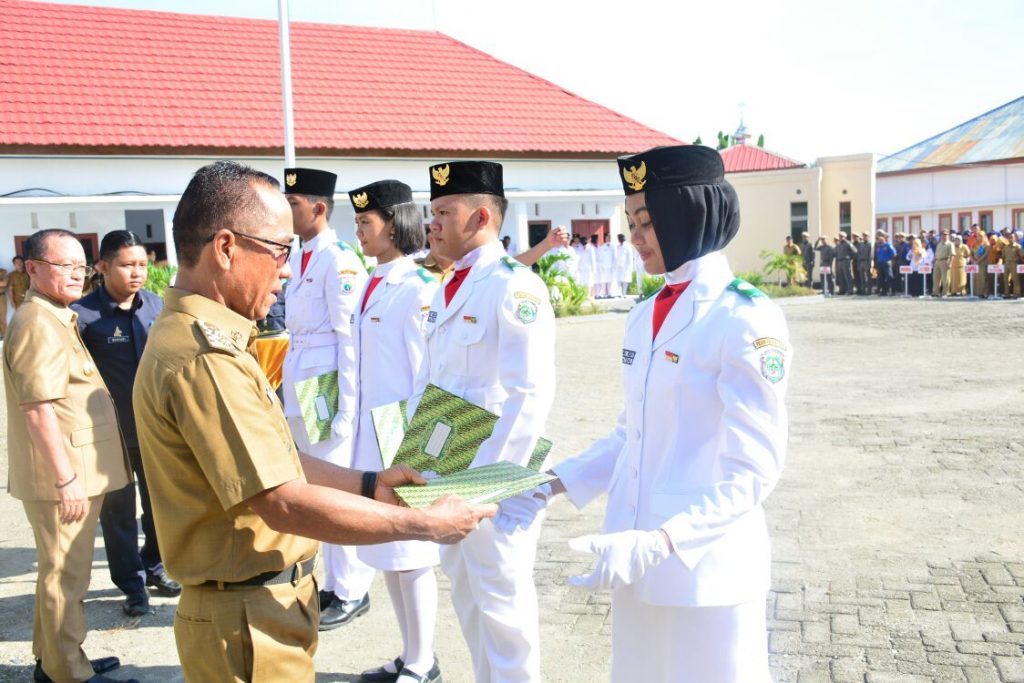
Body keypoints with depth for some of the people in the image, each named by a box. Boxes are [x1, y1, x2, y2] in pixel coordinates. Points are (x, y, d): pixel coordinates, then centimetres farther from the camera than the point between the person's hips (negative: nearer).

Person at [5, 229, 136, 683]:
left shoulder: (56, 319, 16)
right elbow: (38, 408, -24)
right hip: (62, 477, -11)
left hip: (74, 471, 11)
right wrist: (67, 478, -23)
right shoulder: (38, 323, -17)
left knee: (61, 571, 20)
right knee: (66, 576, 0)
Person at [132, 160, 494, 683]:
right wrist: (426, 525, -20)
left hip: (258, 606, 9)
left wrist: (368, 483, 7)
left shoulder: (196, 334, 8)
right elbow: (286, 502, -27)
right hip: (248, 621, -9)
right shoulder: (203, 356, -26)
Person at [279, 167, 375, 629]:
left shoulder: (338, 261, -13)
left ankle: (351, 593, 13)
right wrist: (286, 390, 17)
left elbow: (350, 337, -16)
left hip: (328, 392, -9)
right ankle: (334, 584, 28)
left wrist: (345, 407, -18)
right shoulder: (299, 261, 14)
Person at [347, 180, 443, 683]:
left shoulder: (417, 288, -14)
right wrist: (358, 430, 16)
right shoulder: (374, 285, 11)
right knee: (384, 551, 16)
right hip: (372, 435, 9)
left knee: (409, 553, 3)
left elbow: (428, 374, -15)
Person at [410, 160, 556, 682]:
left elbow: (531, 395, -22)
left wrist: (483, 476, -20)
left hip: (492, 480, -9)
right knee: (465, 593, 20)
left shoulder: (514, 285, -16)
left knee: (501, 601, 4)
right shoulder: (446, 289, 13)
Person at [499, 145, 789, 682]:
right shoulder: (643, 317, 7)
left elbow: (752, 472, -18)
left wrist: (658, 543, -28)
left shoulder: (745, 319, -15)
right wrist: (554, 485, 4)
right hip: (636, 557, 7)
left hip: (704, 567, -6)